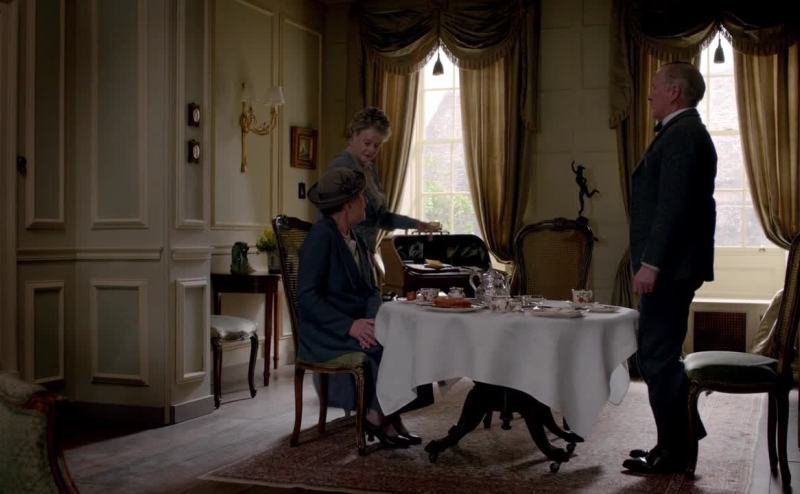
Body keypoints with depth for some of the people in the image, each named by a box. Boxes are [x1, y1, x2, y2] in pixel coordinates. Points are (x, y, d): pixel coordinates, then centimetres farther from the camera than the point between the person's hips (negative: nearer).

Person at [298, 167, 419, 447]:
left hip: (355, 325, 7)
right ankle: (378, 418, -8)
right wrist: (350, 326, -25)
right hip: (323, 334, -7)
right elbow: (307, 297, -20)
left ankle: (386, 417, -11)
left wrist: (370, 321, -12)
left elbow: (371, 290, 9)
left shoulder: (357, 240, 12)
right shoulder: (321, 236, -14)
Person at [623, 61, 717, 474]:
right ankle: (680, 438, 25)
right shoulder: (684, 132, 19)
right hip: (669, 266, 11)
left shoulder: (681, 134, -14)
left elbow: (672, 205, -22)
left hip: (668, 267, -11)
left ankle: (674, 450, 5)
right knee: (658, 354, 15)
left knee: (657, 356, -4)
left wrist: (650, 263, -22)